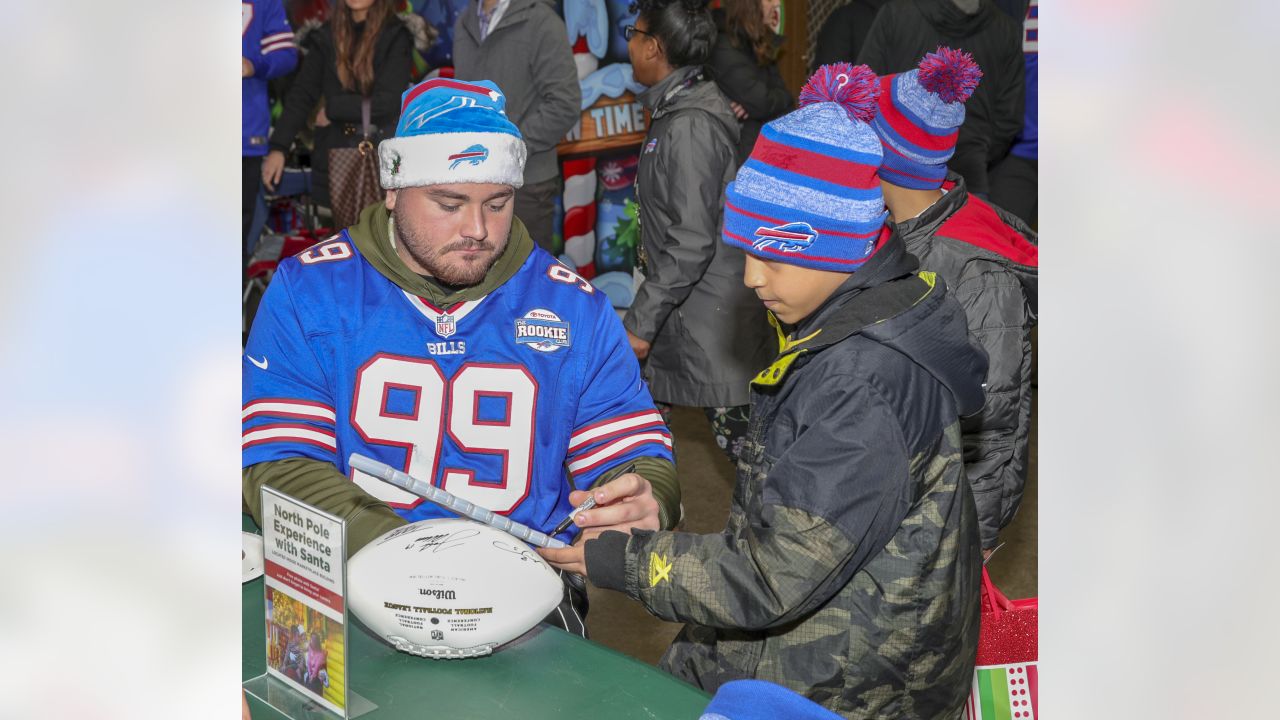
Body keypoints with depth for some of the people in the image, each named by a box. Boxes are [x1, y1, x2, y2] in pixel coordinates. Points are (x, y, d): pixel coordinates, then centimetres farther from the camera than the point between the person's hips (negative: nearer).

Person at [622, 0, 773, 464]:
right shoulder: (673, 111, 8)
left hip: (710, 315, -10)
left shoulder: (691, 127, -22)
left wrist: (642, 321, -21)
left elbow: (692, 240, -25)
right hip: (679, 303, 10)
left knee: (735, 429, -2)